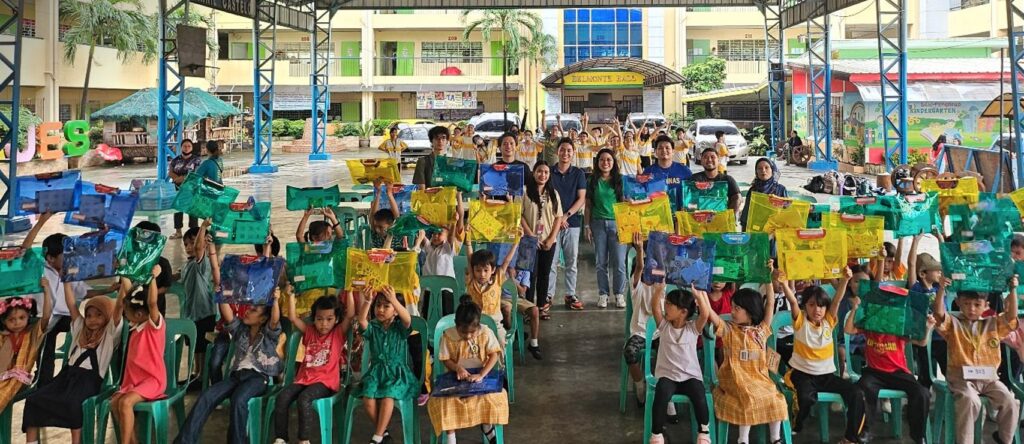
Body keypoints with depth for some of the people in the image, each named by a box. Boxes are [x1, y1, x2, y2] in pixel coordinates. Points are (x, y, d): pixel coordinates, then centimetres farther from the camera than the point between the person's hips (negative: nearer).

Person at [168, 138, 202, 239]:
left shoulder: (197, 160, -1)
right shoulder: (175, 160, 10)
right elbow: (170, 172, 4)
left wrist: (182, 178, -15)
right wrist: (178, 178, -15)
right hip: (178, 189, 4)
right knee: (177, 209, 7)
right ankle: (178, 231, 15)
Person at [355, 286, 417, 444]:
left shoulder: (400, 327, 0)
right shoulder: (372, 328, 6)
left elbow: (407, 319, -24)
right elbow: (361, 320, -16)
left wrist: (394, 300, -40)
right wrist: (367, 301, -34)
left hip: (396, 372, -3)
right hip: (376, 371, 3)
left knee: (387, 398, -28)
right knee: (368, 399, -22)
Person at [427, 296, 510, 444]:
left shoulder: (486, 333, -11)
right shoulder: (448, 335, -12)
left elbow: (494, 355, -12)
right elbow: (445, 360, -4)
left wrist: (481, 375, -24)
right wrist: (458, 368, -25)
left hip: (480, 376, 0)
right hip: (456, 378, 0)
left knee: (496, 395, -28)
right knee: (440, 400, -27)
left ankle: (487, 425, -1)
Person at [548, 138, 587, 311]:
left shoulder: (579, 174, 5)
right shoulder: (549, 172, 2)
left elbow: (582, 198, 0)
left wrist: (566, 215, -11)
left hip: (572, 222, 1)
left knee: (571, 261, 6)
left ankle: (570, 294, 14)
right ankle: (548, 294, 6)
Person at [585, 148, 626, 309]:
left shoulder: (620, 181, 5)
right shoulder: (592, 181, 7)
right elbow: (588, 205, 7)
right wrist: (587, 226, 1)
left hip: (617, 223, -1)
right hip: (598, 223, 1)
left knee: (619, 262, -3)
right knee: (601, 262, 4)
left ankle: (619, 294, 9)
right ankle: (603, 294, 13)